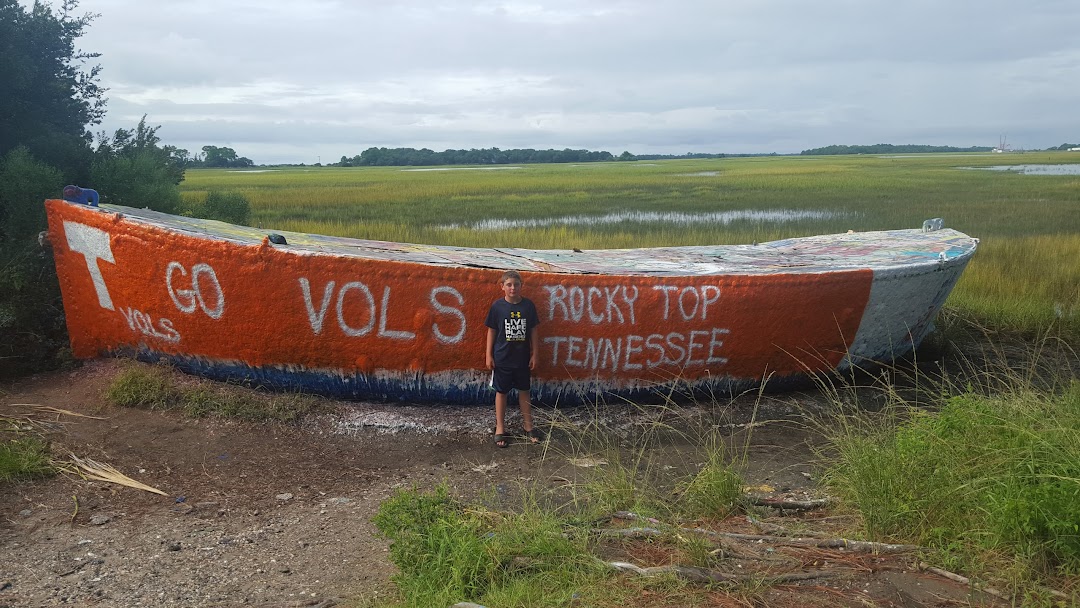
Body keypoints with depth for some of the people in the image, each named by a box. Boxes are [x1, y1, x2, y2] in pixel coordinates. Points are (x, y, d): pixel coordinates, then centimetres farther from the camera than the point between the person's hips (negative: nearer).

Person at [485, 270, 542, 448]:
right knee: (501, 392, 9)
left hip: (523, 357, 2)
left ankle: (528, 425, 27)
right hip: (502, 358, -2)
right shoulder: (497, 306, -9)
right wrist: (489, 355, -3)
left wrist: (535, 354, 2)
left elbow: (533, 331, 2)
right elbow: (491, 331, -2)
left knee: (524, 390, 13)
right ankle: (500, 428, 20)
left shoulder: (528, 305, -4)